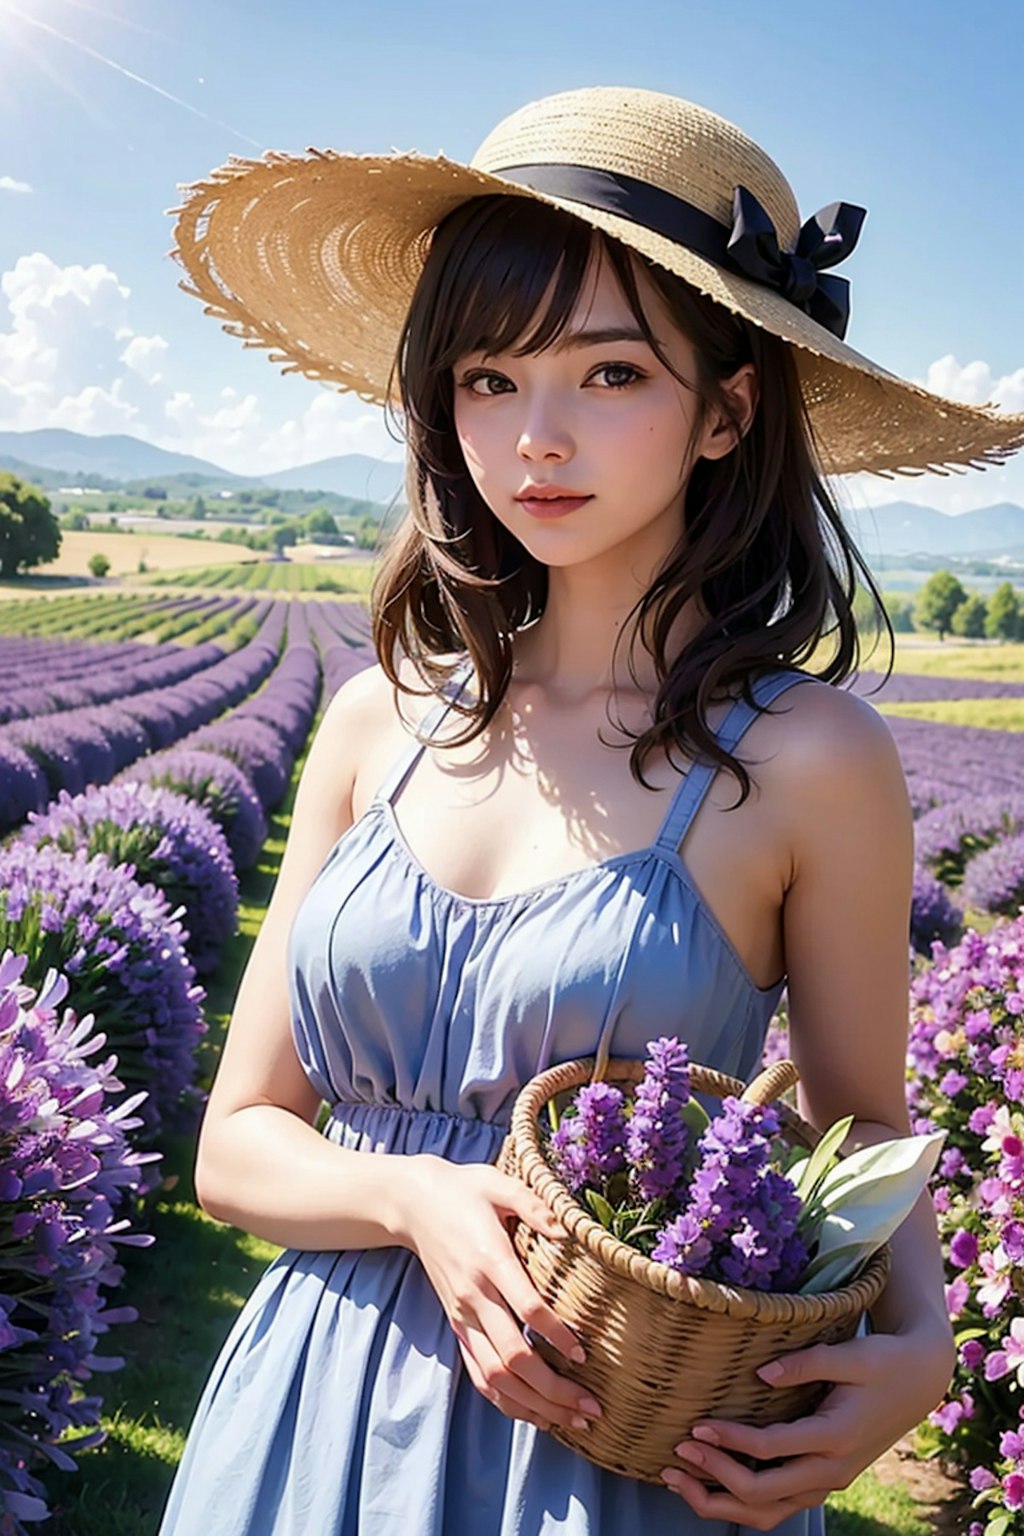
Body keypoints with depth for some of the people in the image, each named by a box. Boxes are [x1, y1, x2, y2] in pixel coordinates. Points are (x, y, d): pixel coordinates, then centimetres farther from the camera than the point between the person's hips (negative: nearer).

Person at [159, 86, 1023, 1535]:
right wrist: (417, 1199, -18)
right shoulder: (380, 725, -5)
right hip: (325, 1403, 3)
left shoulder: (805, 756, -14)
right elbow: (240, 1140, 1)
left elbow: (866, 1122, 1)